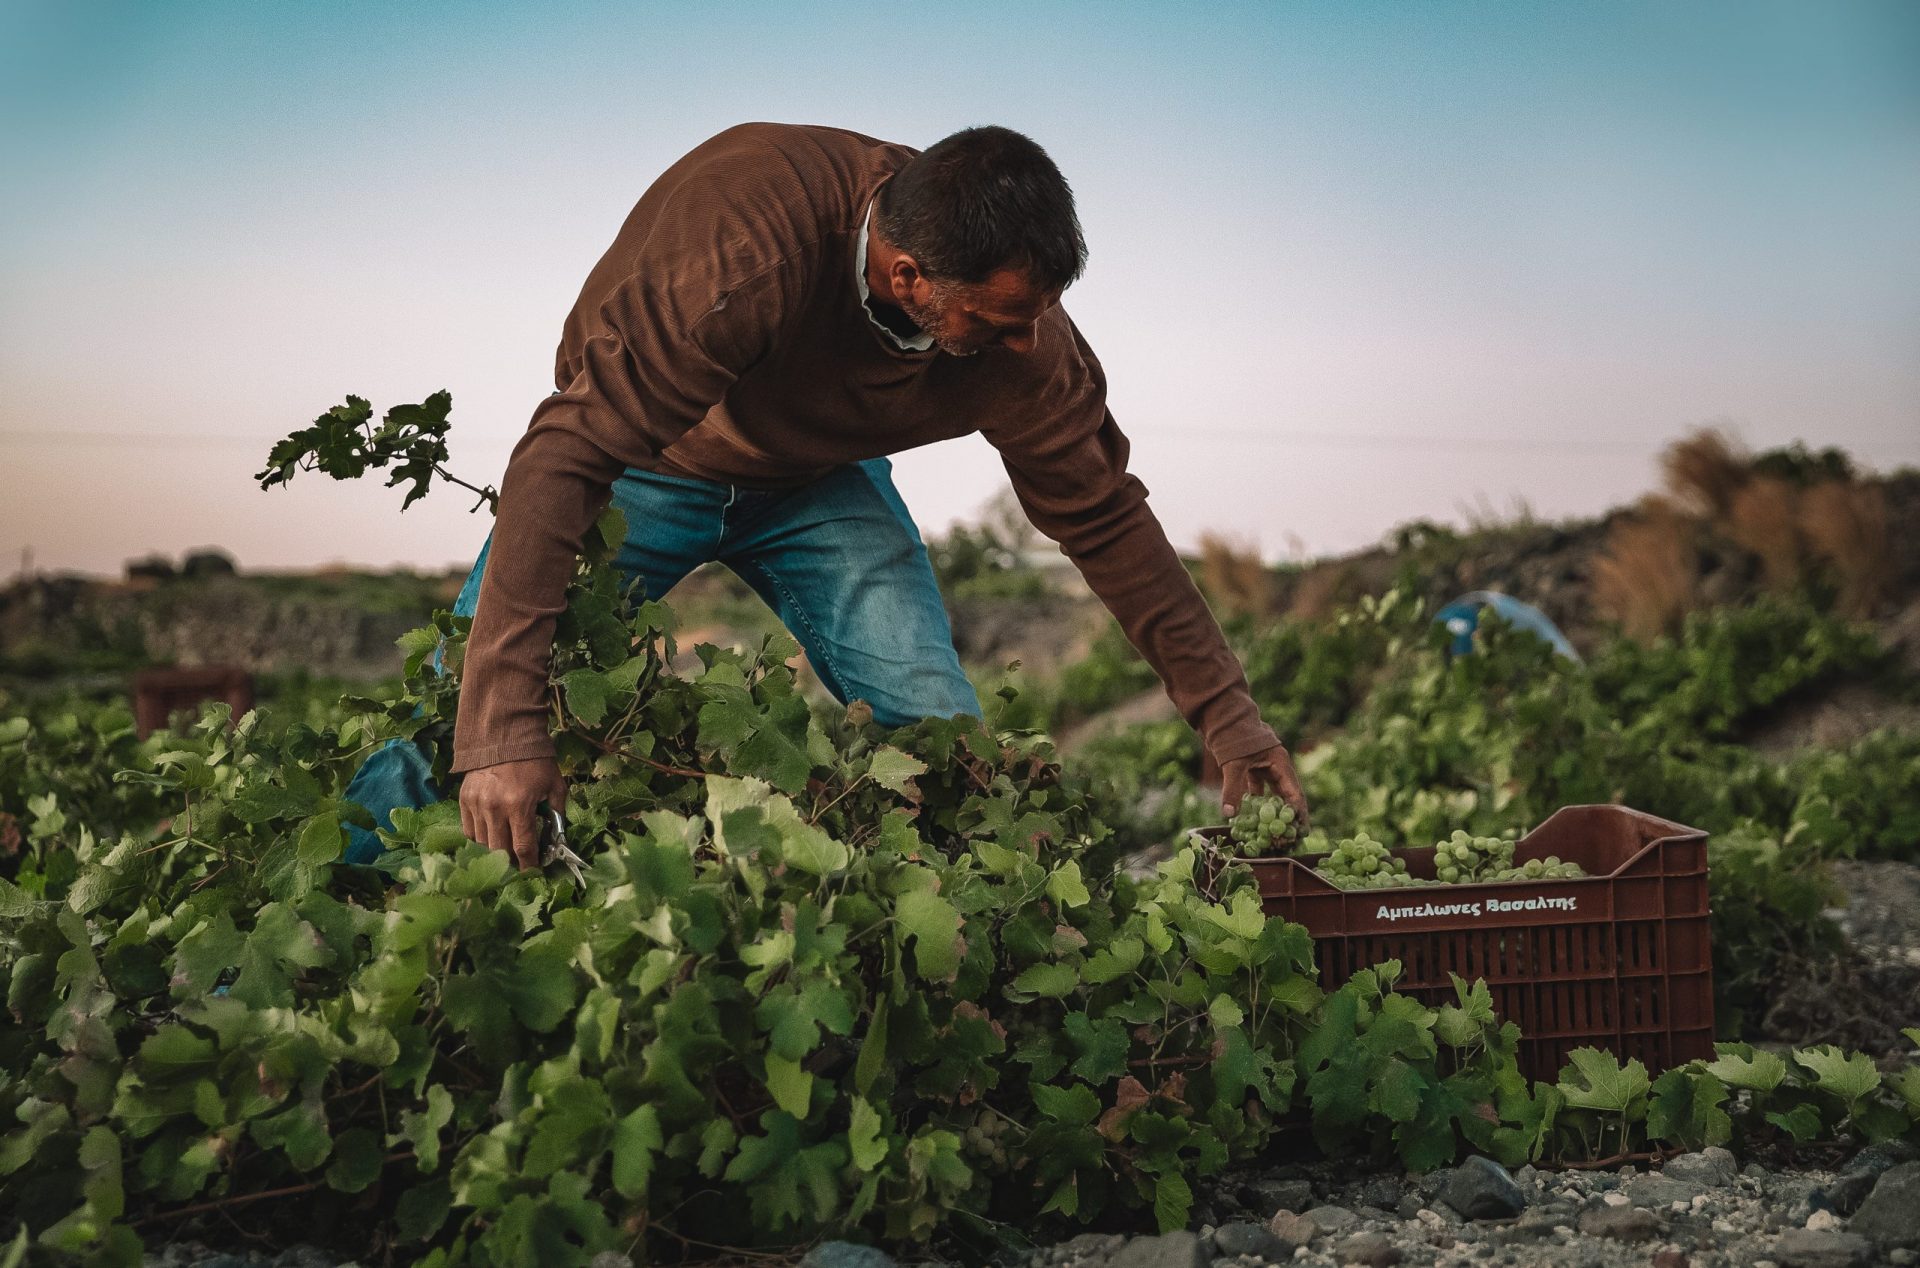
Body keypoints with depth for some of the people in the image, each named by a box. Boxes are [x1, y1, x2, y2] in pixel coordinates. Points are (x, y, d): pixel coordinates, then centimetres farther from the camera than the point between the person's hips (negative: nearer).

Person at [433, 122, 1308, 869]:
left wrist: (1227, 714, -8)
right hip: (643, 465, -3)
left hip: (818, 484, 3)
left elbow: (1103, 516, -10)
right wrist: (502, 728, -50)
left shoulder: (1020, 336, -25)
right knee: (457, 705, -14)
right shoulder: (744, 245, -43)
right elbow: (568, 458, -44)